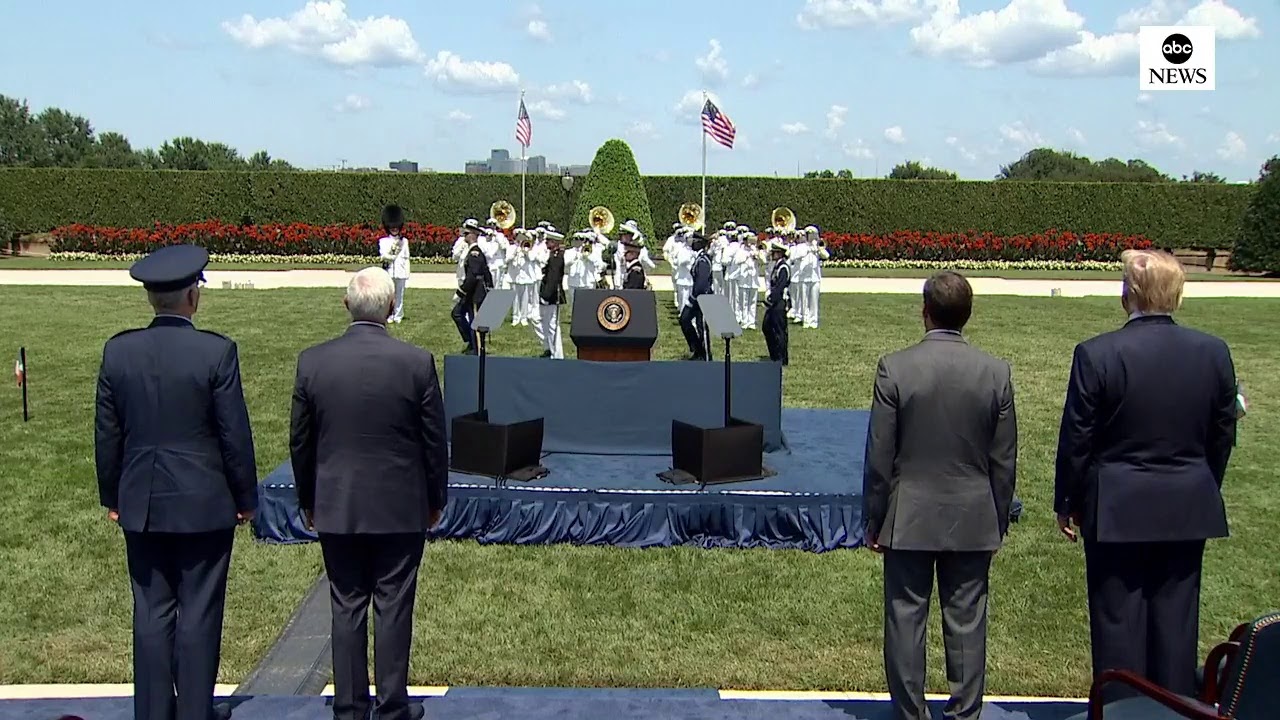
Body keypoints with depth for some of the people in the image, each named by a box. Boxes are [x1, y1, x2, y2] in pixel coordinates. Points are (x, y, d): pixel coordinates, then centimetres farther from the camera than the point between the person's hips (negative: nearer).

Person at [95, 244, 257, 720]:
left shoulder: (118, 351, -2)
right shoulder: (217, 352, -14)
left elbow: (106, 435, 6)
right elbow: (235, 434, -9)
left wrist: (111, 497, 17)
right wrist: (246, 497, 2)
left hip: (141, 505, 4)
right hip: (204, 504, -4)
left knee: (151, 613, 11)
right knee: (199, 613, 6)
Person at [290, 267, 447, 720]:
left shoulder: (312, 361, -6)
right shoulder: (417, 362, -11)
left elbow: (299, 440, 2)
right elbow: (434, 440, -4)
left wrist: (307, 500, 15)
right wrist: (436, 499, 10)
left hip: (336, 508, 2)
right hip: (401, 508, -2)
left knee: (346, 609, 11)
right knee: (393, 608, 7)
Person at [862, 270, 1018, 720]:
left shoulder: (895, 368, -11)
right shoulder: (995, 372, -4)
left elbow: (879, 457, -8)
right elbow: (1004, 461, 1)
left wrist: (874, 522, 3)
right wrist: (998, 522, 13)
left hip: (909, 518, -2)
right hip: (973, 521, 2)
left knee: (906, 619, 8)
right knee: (967, 620, 10)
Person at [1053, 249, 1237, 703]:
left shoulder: (1096, 355, -15)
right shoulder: (1214, 352, -3)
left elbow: (1075, 441, -9)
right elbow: (1222, 438, 6)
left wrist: (1066, 503, 3)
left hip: (1117, 510, -3)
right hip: (1188, 509, 4)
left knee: (1118, 618, 7)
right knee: (1176, 616, 13)